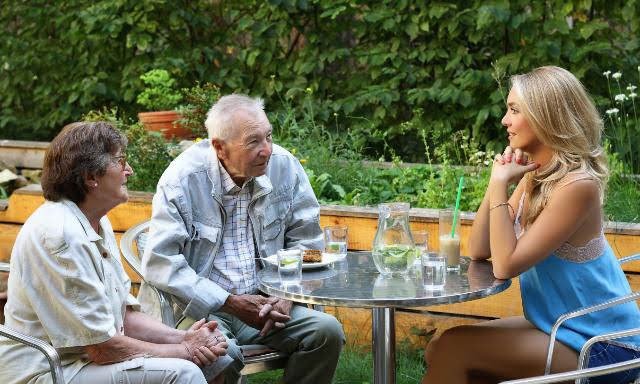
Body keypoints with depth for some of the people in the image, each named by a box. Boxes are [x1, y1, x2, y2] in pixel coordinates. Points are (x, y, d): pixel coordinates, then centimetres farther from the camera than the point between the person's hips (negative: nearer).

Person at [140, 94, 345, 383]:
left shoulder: (284, 167, -1)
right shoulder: (183, 179, -12)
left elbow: (305, 241, 8)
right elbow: (160, 263, -16)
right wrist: (230, 303, -16)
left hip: (265, 302, 5)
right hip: (199, 309, -5)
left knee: (327, 330, -16)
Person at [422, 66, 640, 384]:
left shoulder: (577, 186, -22)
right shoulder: (535, 176, 4)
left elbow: (505, 265, -23)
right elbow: (479, 251, 2)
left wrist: (500, 184, -18)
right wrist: (498, 181, -8)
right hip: (556, 327, 8)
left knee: (453, 349, -16)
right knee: (437, 352, 1)